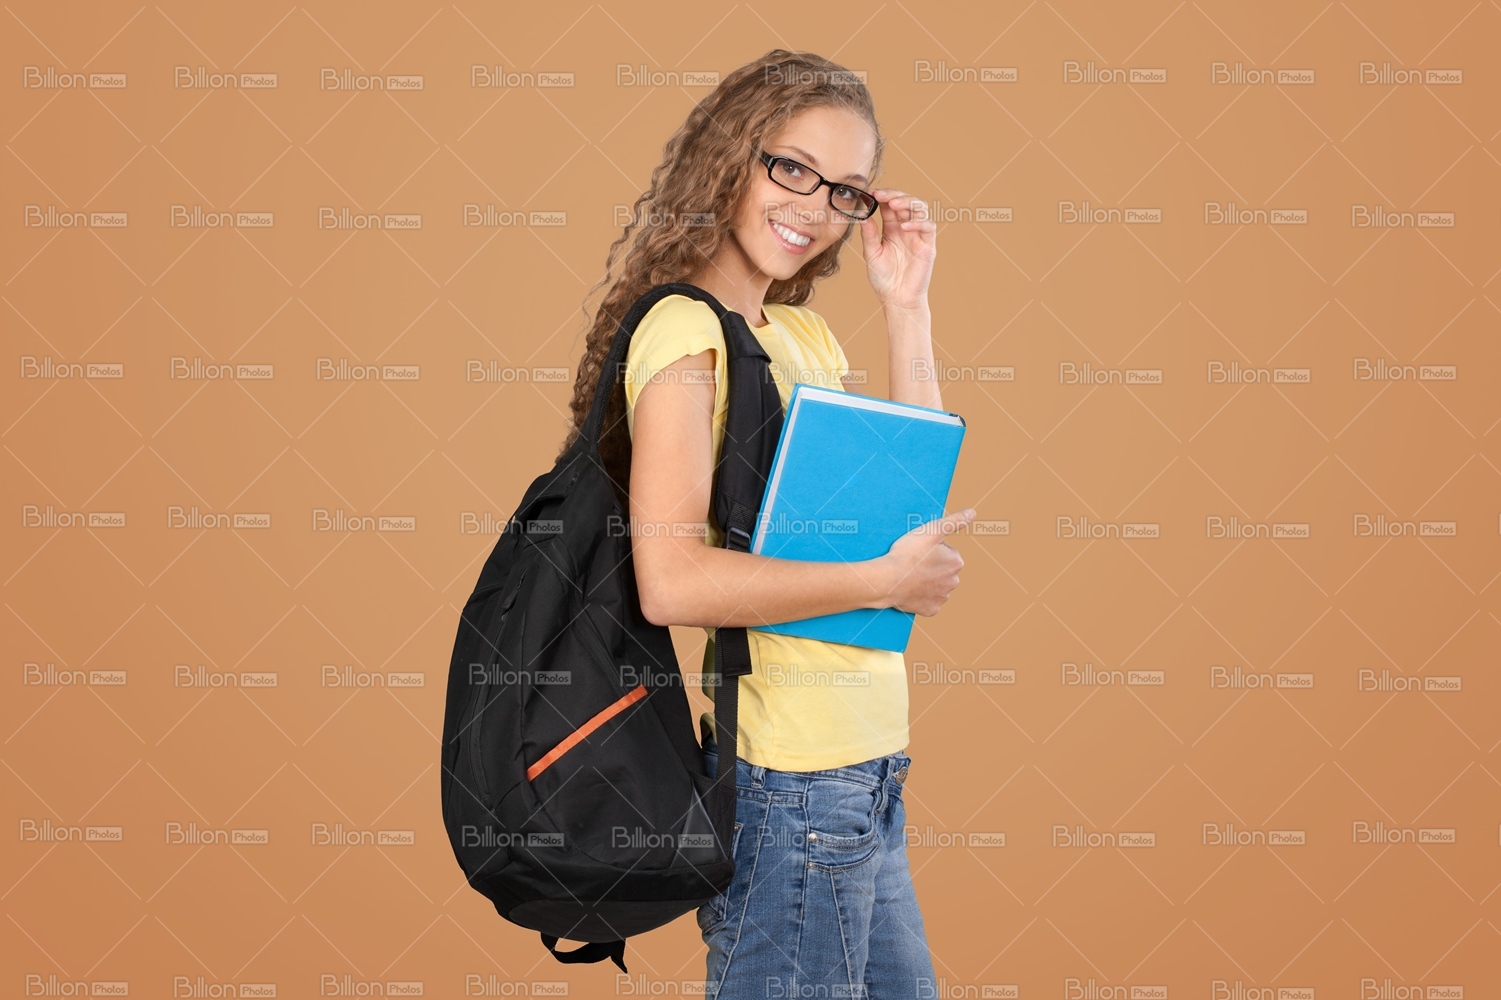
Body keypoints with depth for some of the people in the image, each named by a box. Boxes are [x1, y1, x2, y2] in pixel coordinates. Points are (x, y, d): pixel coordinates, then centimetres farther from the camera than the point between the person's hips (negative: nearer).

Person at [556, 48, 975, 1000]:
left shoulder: (806, 335, 14)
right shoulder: (683, 331, -12)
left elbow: (922, 500, 11)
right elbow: (673, 580, -23)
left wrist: (907, 307, 8)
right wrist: (885, 579, -15)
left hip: (863, 770, 9)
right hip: (788, 778, -9)